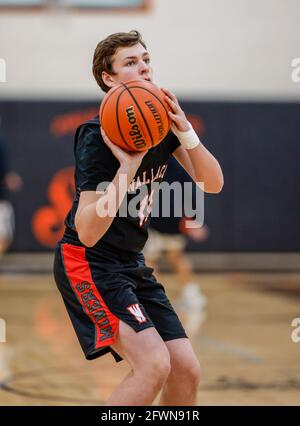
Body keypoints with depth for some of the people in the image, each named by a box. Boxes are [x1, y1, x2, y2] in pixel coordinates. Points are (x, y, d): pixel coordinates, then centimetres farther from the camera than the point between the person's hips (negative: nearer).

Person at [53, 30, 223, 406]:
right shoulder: (98, 136, -21)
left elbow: (212, 183, -4)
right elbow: (87, 232, -27)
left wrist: (185, 132, -20)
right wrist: (126, 168, -37)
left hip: (130, 263, 8)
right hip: (88, 262, -8)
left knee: (186, 370, 1)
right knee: (154, 364, -23)